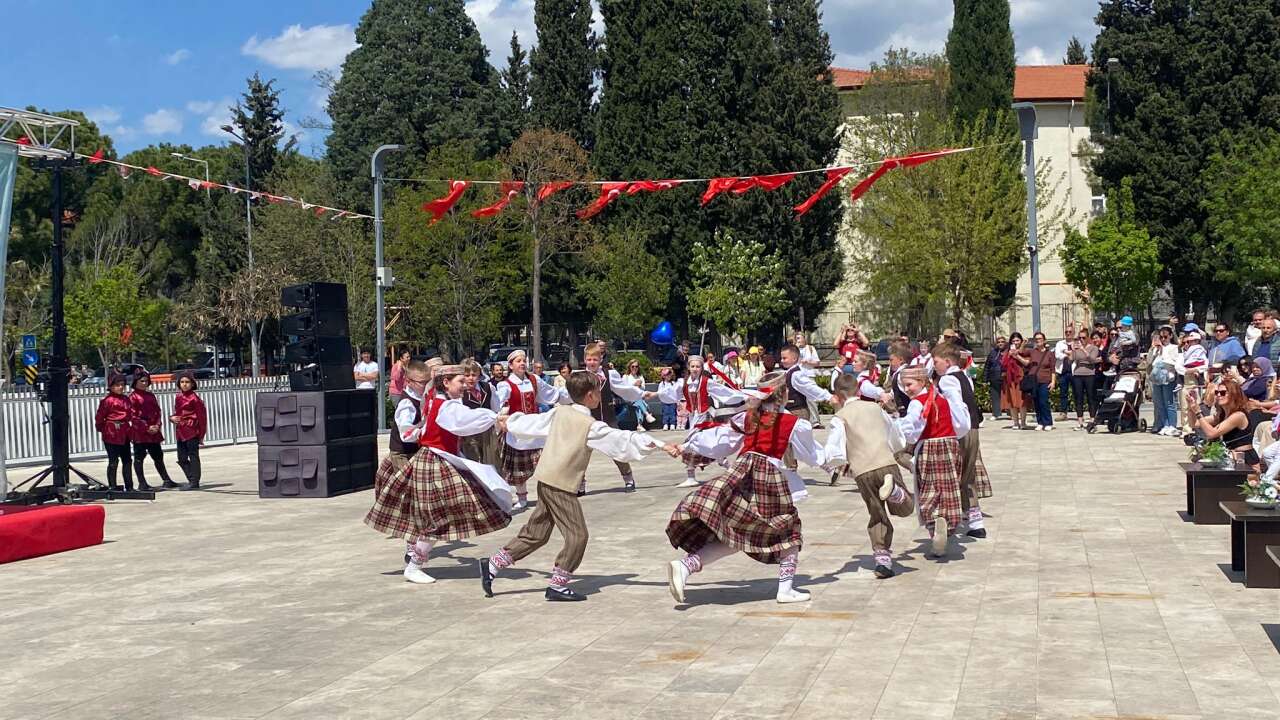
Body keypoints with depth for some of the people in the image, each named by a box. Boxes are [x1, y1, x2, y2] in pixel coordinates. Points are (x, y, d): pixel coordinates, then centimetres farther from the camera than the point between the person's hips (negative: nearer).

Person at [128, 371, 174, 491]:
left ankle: (166, 480, 15)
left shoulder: (151, 395, 15)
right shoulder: (133, 396, -4)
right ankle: (142, 483, 5)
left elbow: (157, 411, 13)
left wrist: (157, 425, -5)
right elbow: (133, 416, -10)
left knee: (158, 456, 10)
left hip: (153, 431, 6)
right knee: (139, 457, 0)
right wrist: (147, 428, -15)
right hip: (139, 432, -6)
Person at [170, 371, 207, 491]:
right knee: (182, 458, 10)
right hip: (180, 432, 8)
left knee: (193, 456, -1)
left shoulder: (194, 398, -9)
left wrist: (201, 434, -8)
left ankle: (194, 482, 5)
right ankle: (192, 480, 20)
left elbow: (201, 416, -8)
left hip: (192, 431, -8)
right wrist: (172, 418, -1)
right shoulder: (178, 397, 12)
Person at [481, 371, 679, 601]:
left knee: (535, 533, 17)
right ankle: (557, 585, 3)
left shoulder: (560, 412, 8)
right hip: (561, 485, -8)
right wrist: (661, 446, -12)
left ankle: (493, 565, 20)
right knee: (577, 535, -1)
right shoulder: (592, 426, -11)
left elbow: (535, 421, 20)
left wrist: (510, 422, 39)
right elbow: (624, 439, -13)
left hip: (544, 479, 8)